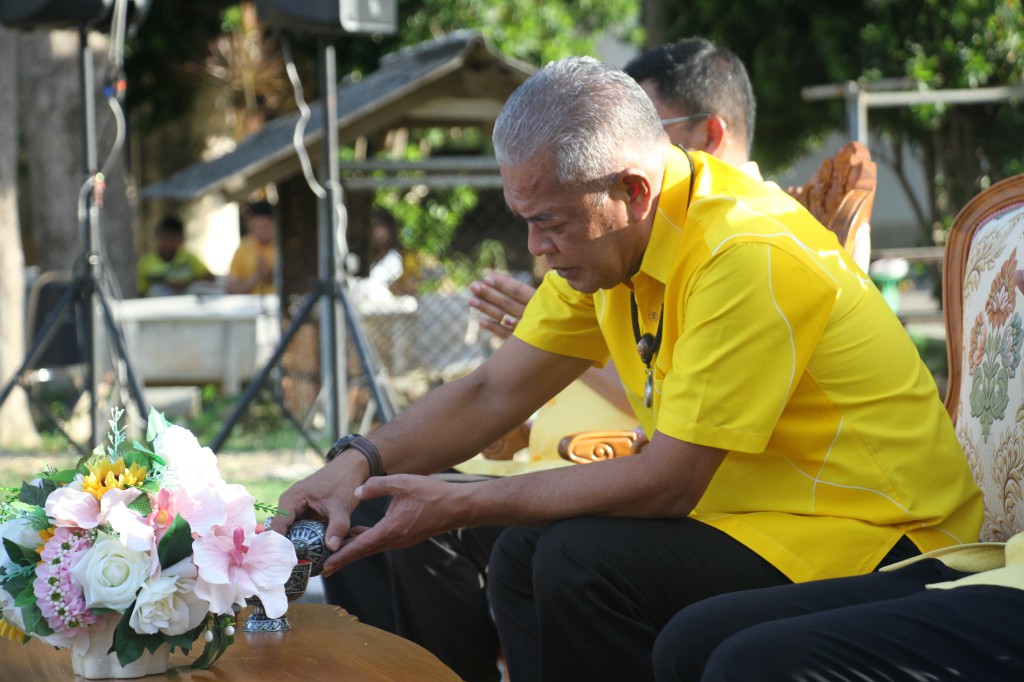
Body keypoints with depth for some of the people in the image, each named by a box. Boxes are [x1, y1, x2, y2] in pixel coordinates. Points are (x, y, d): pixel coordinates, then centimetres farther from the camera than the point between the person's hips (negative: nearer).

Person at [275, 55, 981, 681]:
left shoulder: (748, 257, -25)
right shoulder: (609, 240, 2)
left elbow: (666, 483, -24)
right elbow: (493, 391, 8)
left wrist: (457, 505, -20)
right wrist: (359, 463, -8)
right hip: (741, 512, 9)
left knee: (582, 563, -23)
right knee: (521, 556, 1)